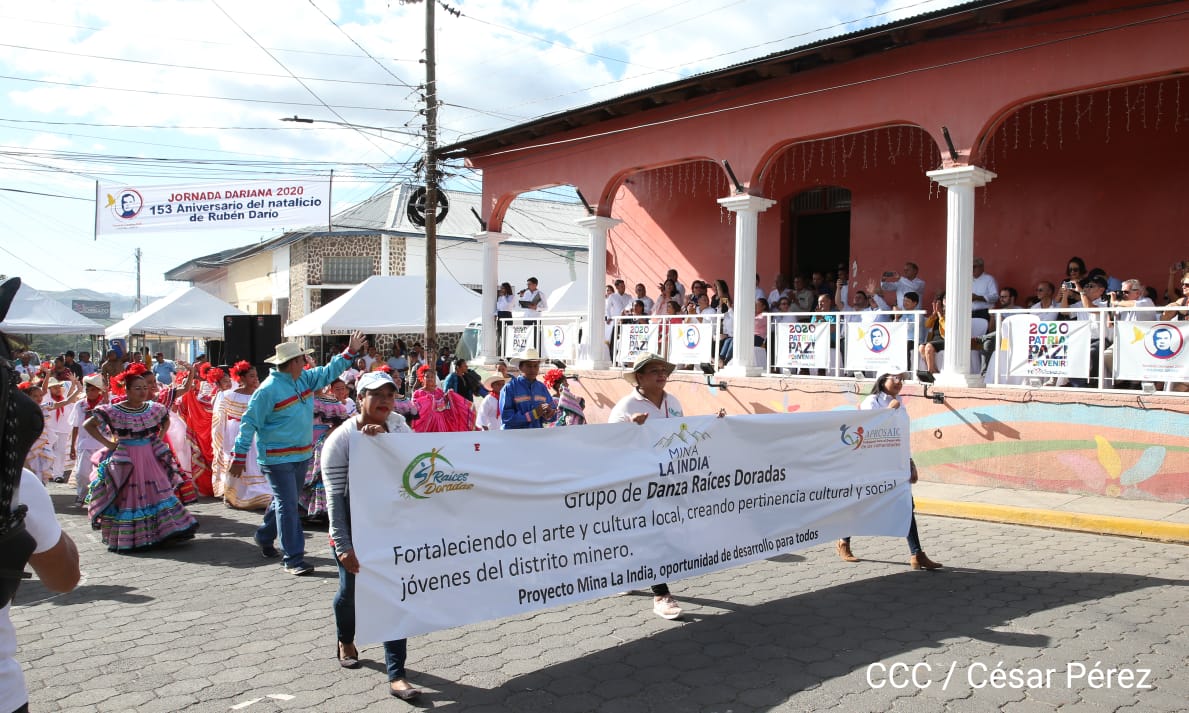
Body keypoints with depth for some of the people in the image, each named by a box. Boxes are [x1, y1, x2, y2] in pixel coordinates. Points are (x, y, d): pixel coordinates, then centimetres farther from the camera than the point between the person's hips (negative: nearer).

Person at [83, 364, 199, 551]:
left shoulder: (154, 408, 3)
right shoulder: (114, 411, -10)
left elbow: (166, 420, 23)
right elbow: (88, 425, -7)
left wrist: (160, 438, 8)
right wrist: (107, 443, -9)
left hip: (151, 457, 4)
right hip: (125, 461, -4)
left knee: (158, 492, 5)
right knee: (129, 498, 1)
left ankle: (166, 530, 14)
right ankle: (128, 538, 11)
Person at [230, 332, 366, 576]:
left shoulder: (305, 378, 6)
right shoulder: (268, 389, -17)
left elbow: (328, 372, 20)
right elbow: (249, 423, -14)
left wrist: (350, 351, 12)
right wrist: (240, 457, -14)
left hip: (303, 454, 8)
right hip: (278, 459, -8)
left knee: (285, 501, 20)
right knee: (288, 506, -7)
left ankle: (265, 537, 41)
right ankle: (293, 558, -2)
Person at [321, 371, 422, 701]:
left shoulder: (397, 425, -1)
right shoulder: (341, 439, -12)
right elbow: (335, 497, -15)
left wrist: (384, 436, -27)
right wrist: (343, 546, -19)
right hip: (354, 529, -2)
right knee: (350, 591, 17)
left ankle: (396, 675, 6)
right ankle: (345, 641, 49)